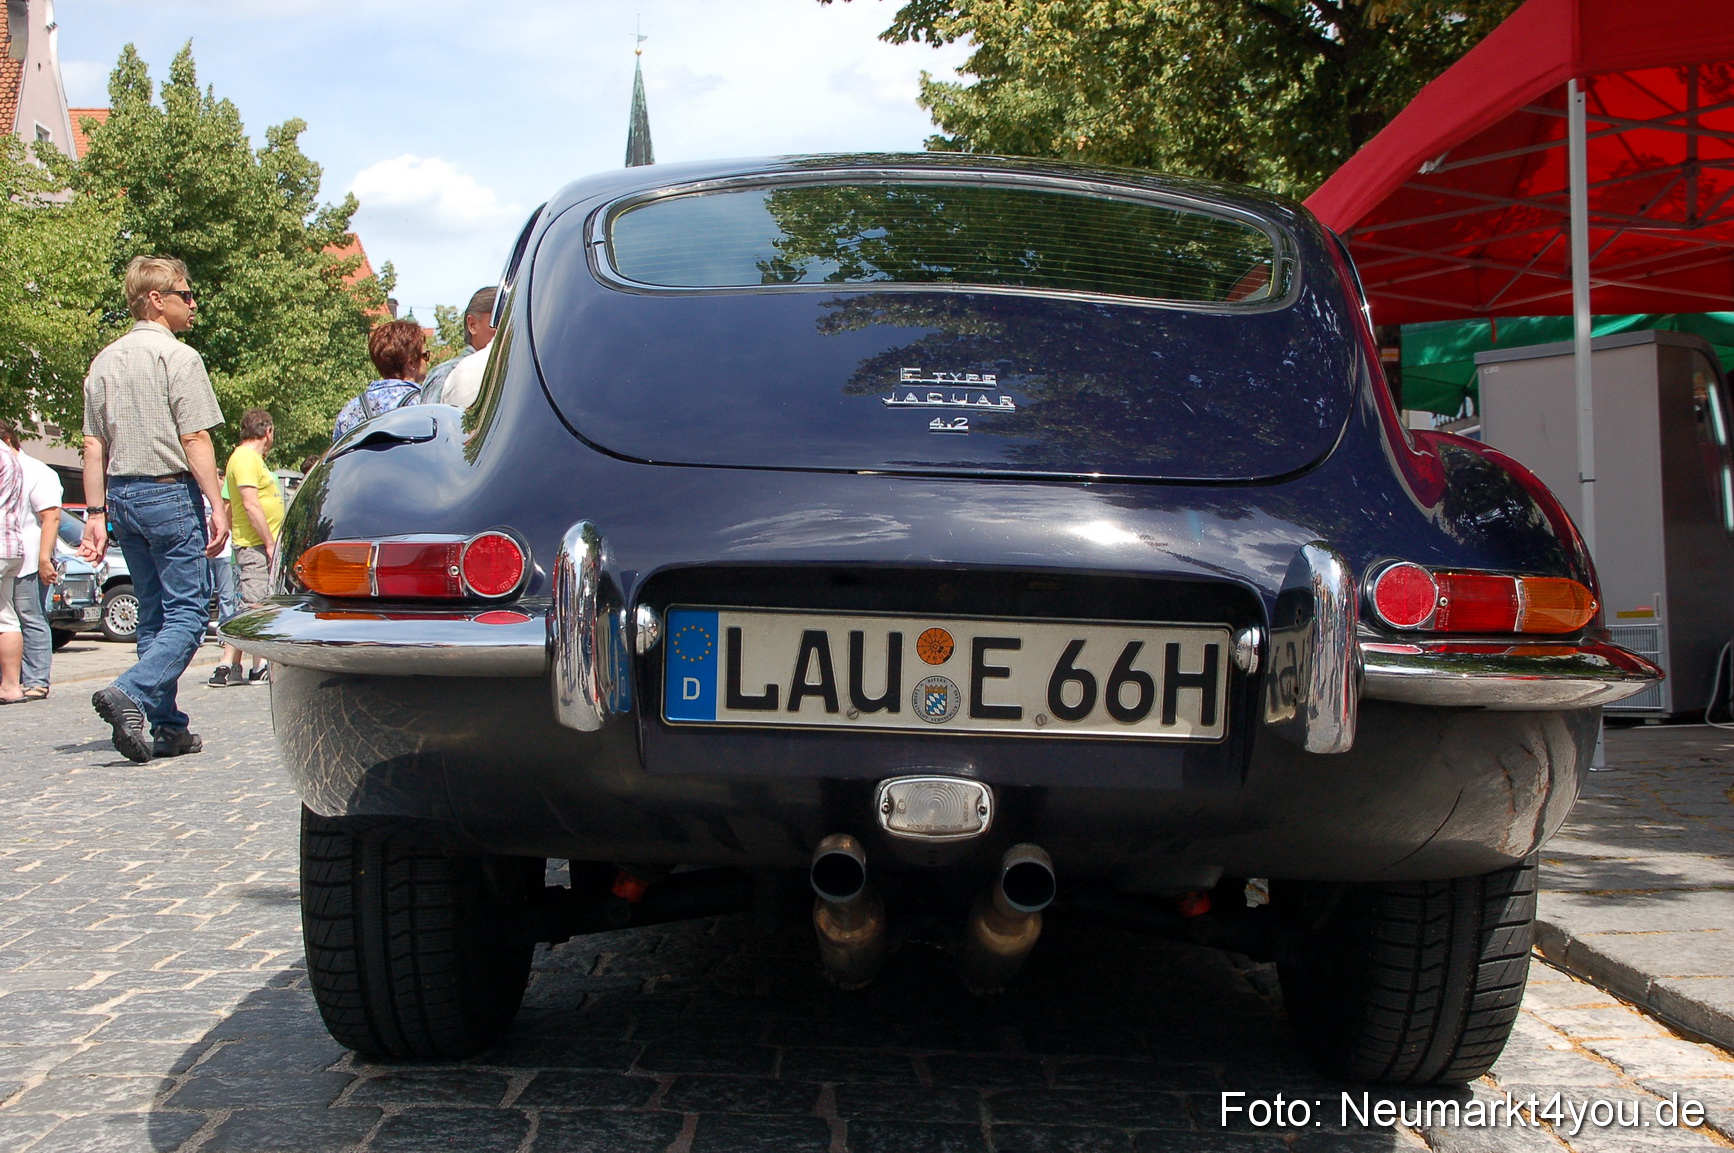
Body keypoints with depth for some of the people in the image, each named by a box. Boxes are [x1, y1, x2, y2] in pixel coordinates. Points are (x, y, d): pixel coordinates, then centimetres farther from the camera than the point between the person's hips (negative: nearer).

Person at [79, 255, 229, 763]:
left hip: (122, 494, 7)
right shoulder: (178, 357, -9)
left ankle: (168, 727, 13)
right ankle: (129, 694, -24)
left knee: (153, 614, 13)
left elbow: (94, 444, 10)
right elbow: (195, 439, -15)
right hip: (170, 493, -7)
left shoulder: (105, 361, 12)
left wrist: (97, 513, 11)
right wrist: (217, 506, -13)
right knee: (188, 612, -5)